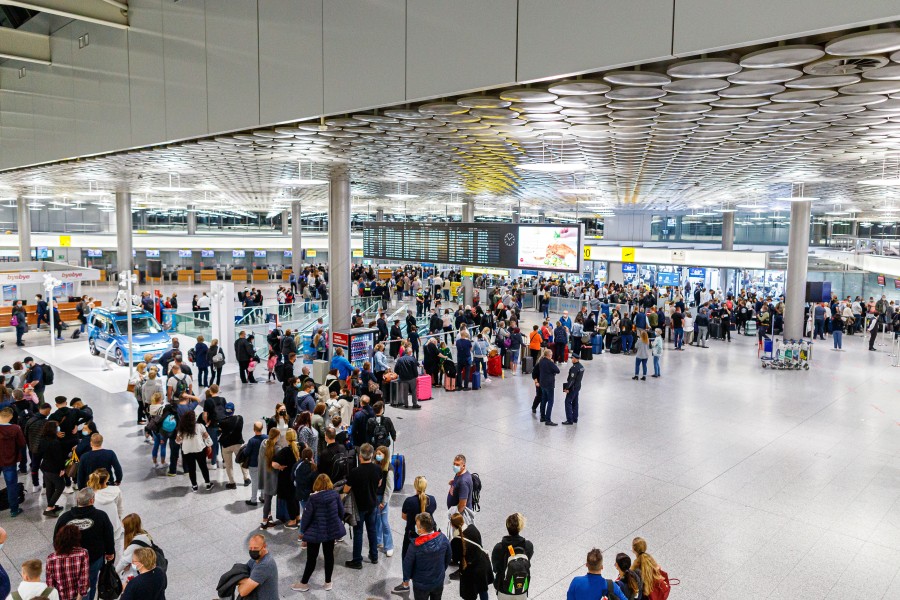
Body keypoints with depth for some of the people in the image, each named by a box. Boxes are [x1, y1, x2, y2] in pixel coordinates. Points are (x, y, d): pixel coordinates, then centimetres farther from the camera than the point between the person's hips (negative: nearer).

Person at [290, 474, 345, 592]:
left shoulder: (313, 498, -17)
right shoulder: (335, 494, -6)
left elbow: (307, 515, -12)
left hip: (316, 532, -4)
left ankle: (304, 583, 21)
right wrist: (338, 523, 20)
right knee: (329, 555, 13)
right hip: (332, 529, 4)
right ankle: (328, 583, 23)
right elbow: (341, 511, 3)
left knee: (311, 557, 8)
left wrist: (302, 530, 3)